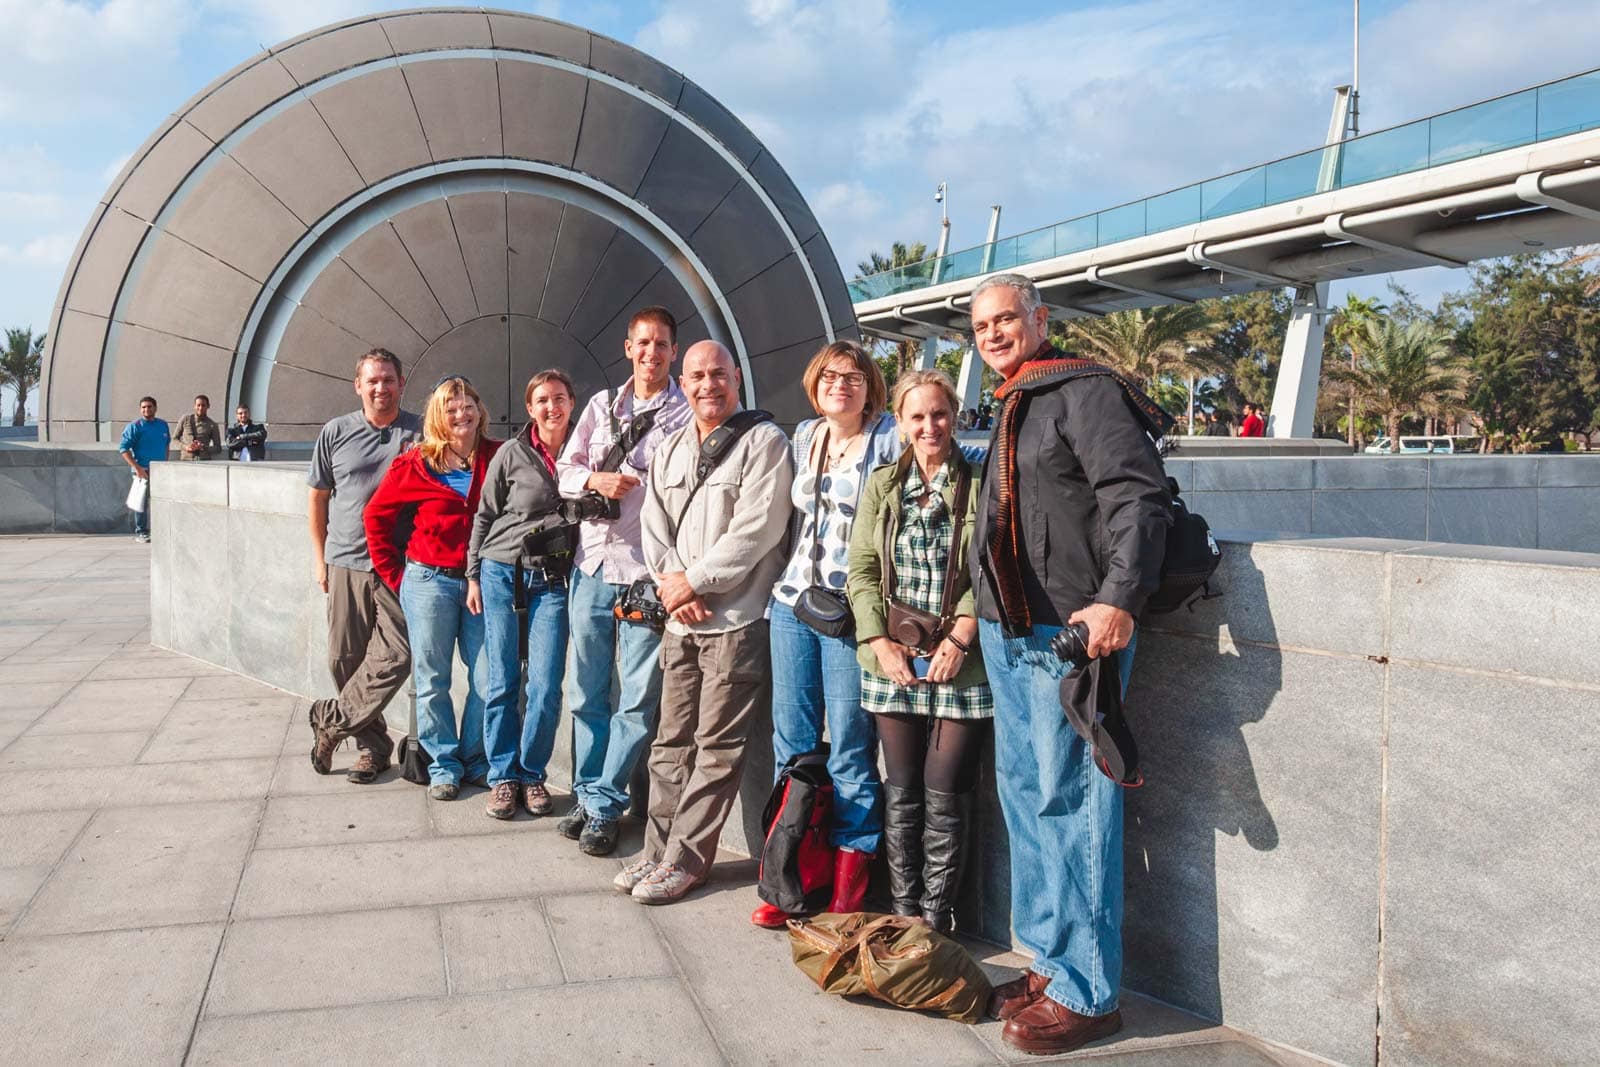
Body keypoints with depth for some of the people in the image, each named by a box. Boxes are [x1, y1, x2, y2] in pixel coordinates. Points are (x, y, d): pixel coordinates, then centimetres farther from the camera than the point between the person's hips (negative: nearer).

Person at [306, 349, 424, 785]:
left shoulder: (419, 433, 3)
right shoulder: (336, 433, 7)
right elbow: (318, 498, 13)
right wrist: (319, 556, 11)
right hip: (346, 564, 2)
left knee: (395, 657, -9)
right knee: (345, 660, 4)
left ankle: (331, 720, 10)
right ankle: (373, 745, 17)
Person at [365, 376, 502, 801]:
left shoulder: (498, 458, 0)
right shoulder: (415, 464, -1)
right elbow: (376, 515, 6)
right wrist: (395, 574, 4)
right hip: (430, 582, 0)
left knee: (487, 678, 2)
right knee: (432, 679, 6)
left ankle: (477, 759, 21)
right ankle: (443, 765, 20)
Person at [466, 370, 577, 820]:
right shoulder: (512, 453, -2)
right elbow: (484, 516, 5)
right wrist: (473, 575, 4)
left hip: (552, 580, 1)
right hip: (502, 574, -1)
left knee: (546, 686, -3)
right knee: (502, 682, 4)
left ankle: (532, 774, 14)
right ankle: (503, 776, 16)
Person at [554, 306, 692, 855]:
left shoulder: (687, 413, -1)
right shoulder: (602, 404, 14)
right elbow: (565, 470, 15)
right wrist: (595, 480, -7)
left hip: (647, 568, -4)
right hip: (592, 563, 5)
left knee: (637, 697, -1)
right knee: (586, 691, 12)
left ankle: (603, 804, 11)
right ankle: (586, 794, 25)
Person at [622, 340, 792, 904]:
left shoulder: (764, 441, -4)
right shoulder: (669, 450, 17)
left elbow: (756, 529, -13)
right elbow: (654, 525, 12)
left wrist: (692, 581, -11)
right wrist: (671, 583, -6)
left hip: (736, 618, -6)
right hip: (681, 619, 6)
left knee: (716, 746, -1)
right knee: (672, 741, 11)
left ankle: (685, 859, 8)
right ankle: (659, 849, 21)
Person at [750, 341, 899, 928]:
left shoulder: (890, 438, -3)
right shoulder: (802, 435, 15)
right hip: (792, 604, 6)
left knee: (849, 752, -3)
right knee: (791, 744, 9)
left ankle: (845, 899, 7)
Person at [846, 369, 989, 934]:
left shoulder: (981, 485, -1)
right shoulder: (882, 484, 10)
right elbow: (861, 569, 7)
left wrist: (959, 638, -14)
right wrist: (881, 642, -4)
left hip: (960, 662, -3)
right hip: (893, 660, 3)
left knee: (944, 798, -1)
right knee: (901, 795, 8)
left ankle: (936, 921, 12)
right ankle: (903, 917, 19)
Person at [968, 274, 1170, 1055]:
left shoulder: (1084, 393, -8)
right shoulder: (1008, 411, 20)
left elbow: (1139, 497, -19)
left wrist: (1119, 598, -29)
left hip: (1071, 634, -9)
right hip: (1006, 634, 10)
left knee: (1071, 802, -4)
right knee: (1023, 794, 14)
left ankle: (1086, 992, 7)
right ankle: (1050, 960, 27)